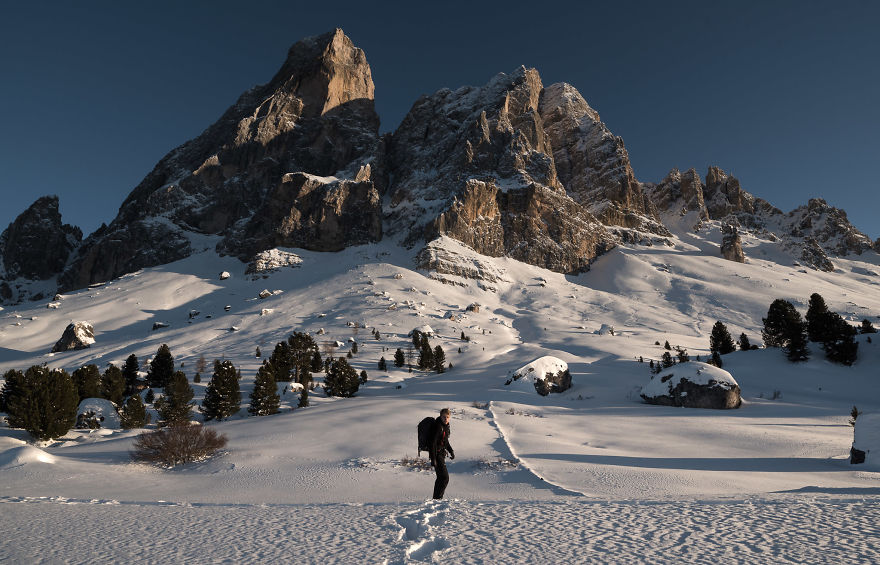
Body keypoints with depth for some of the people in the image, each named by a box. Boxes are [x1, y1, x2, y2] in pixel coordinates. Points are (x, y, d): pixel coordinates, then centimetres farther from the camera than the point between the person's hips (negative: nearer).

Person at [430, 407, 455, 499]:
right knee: (445, 477, -11)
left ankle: (437, 498, 27)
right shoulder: (438, 426, -20)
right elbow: (433, 442, -23)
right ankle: (437, 498, -4)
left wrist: (451, 451, 17)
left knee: (441, 477, 17)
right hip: (437, 454, -10)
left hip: (441, 454, 10)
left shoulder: (446, 426, 9)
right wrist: (433, 459, -25)